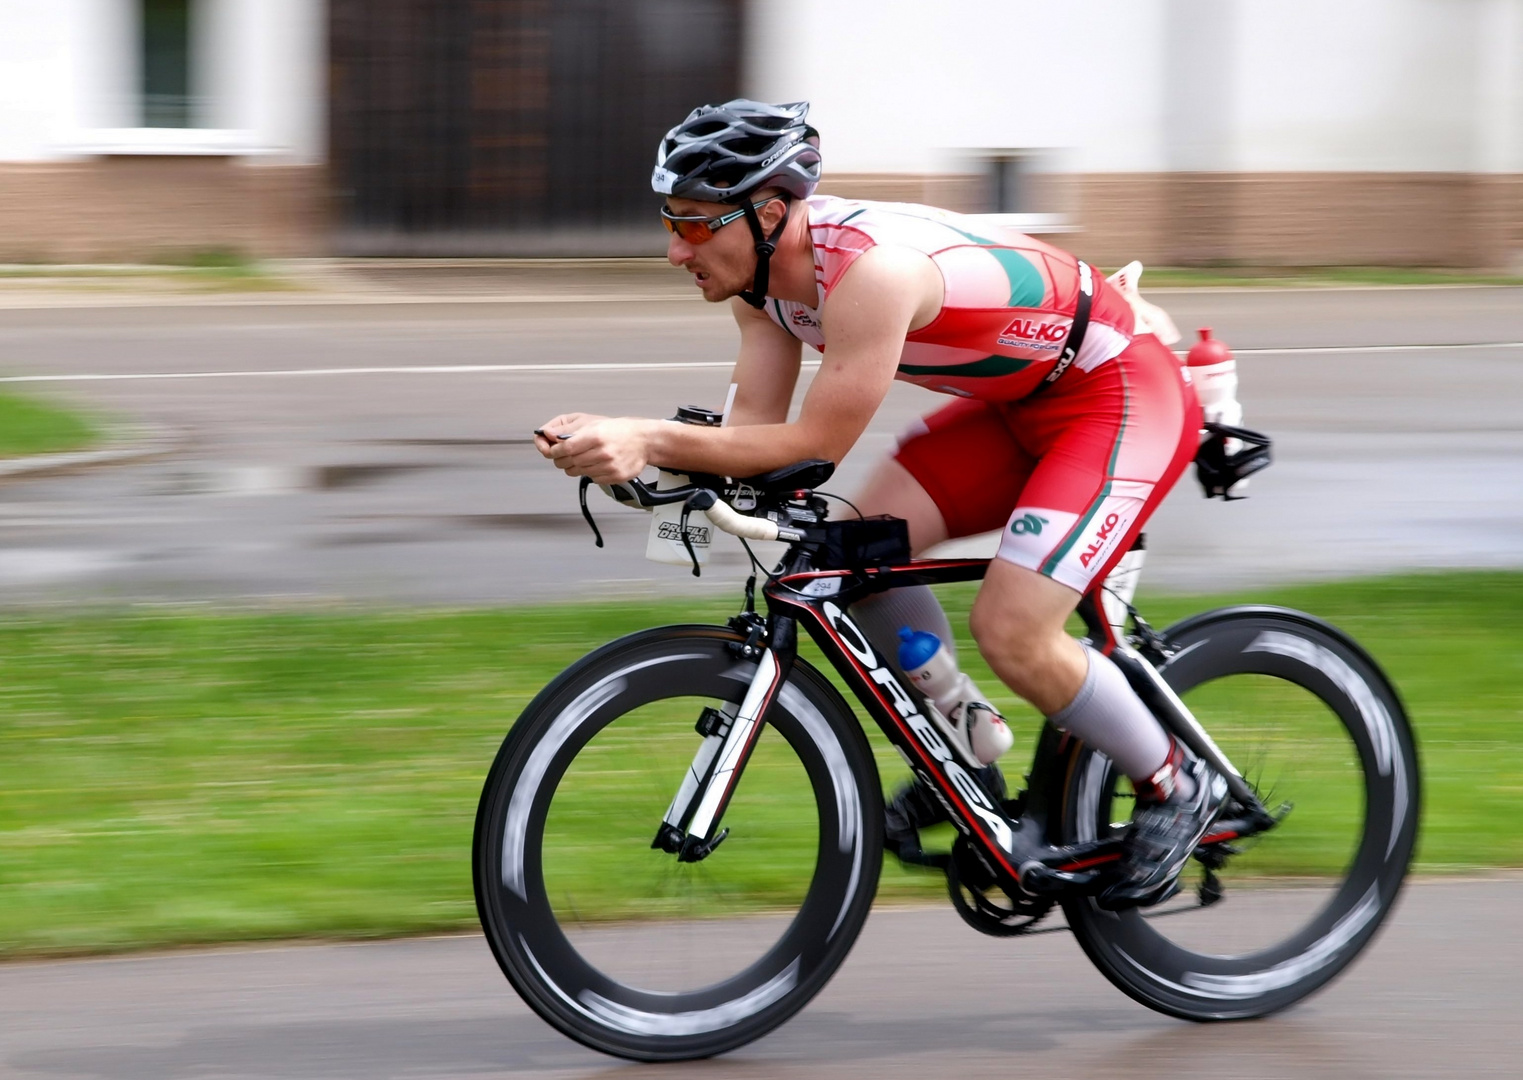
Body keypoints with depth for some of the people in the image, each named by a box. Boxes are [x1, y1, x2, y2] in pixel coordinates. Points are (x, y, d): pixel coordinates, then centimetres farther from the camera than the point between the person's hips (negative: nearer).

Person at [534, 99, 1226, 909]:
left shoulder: (870, 270, -34)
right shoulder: (764, 268, -6)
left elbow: (818, 443, -32)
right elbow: (754, 427, -7)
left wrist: (648, 439, -37)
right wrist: (623, 444, -25)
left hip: (1123, 394, -9)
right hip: (1019, 401, 9)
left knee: (1010, 632, -18)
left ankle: (1177, 788, 4)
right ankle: (960, 745, 14)